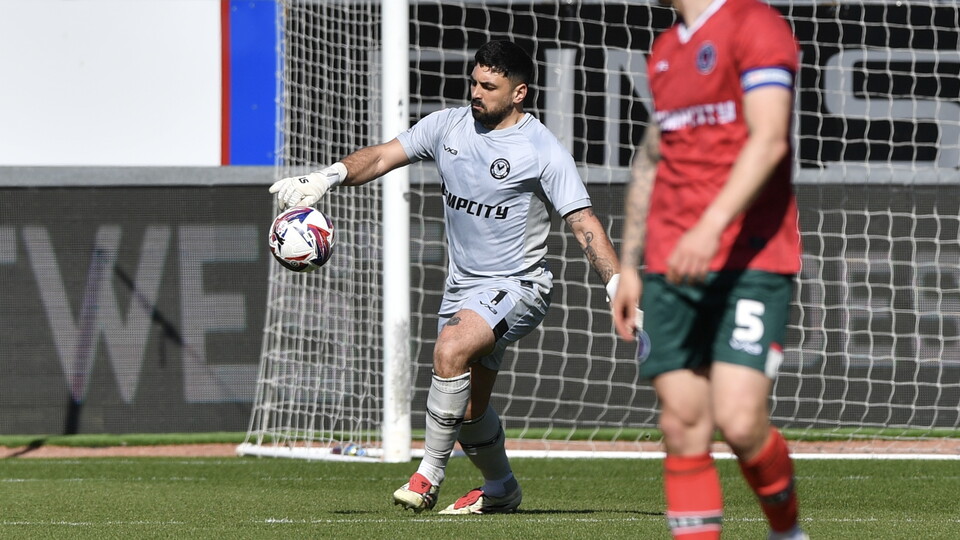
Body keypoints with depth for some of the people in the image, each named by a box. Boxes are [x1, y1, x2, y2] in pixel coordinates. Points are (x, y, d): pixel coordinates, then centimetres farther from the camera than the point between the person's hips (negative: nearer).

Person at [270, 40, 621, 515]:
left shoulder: (542, 152, -13)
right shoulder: (448, 127, 3)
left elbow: (585, 226, -15)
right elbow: (384, 156, 3)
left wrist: (621, 292, -23)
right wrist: (325, 178, -14)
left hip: (516, 287, -7)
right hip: (461, 286, 7)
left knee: (451, 349, -32)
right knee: (468, 409, 11)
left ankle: (429, 475, -22)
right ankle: (500, 488, 39)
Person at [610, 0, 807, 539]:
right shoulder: (666, 50, 19)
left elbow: (769, 139, -18)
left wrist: (712, 225, -29)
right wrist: (629, 267, 23)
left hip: (751, 263, -7)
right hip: (670, 271, 7)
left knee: (739, 422, -16)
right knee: (683, 428, -1)